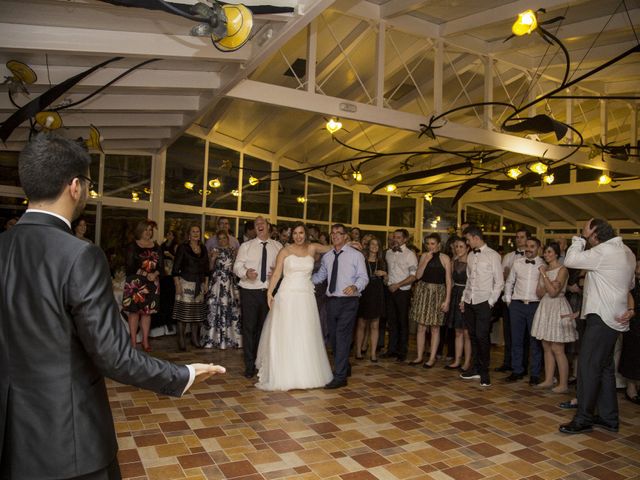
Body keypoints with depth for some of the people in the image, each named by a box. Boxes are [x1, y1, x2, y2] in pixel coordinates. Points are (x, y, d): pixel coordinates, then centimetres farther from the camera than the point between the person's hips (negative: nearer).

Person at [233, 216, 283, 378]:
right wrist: (246, 272, -21)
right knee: (249, 328, 1)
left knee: (264, 328, 11)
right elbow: (237, 266, 0)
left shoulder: (277, 246, 5)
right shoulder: (246, 246, 3)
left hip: (269, 292, 2)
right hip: (249, 292, -1)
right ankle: (249, 365, 13)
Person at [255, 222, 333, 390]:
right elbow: (276, 273, -5)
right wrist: (269, 292, -16)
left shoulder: (312, 248, 8)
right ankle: (284, 375, 10)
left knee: (305, 336, 7)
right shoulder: (285, 251, 0)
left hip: (306, 297, 3)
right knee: (285, 335, 1)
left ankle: (306, 373, 18)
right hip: (288, 296, -3)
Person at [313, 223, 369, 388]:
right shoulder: (326, 256, 11)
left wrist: (355, 286, -27)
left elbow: (363, 277, -7)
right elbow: (320, 276, 19)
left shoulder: (356, 255, -3)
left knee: (342, 337, -8)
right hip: (331, 301, 6)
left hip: (348, 302, -5)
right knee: (333, 337, 13)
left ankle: (340, 376, 0)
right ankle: (344, 367, 34)